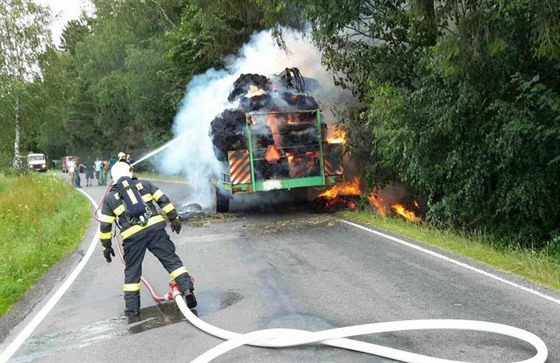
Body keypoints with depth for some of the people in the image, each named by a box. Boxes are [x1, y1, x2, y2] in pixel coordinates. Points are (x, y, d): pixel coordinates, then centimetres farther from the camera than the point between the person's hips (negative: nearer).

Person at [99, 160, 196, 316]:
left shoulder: (109, 198, 15)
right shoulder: (144, 184, 15)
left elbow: (105, 226, 13)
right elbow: (163, 200, 8)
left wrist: (107, 246, 21)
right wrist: (174, 218, 11)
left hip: (132, 236, 0)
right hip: (155, 228, 0)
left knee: (132, 270, 14)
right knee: (171, 259, 7)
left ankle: (132, 307, 18)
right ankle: (187, 289, -5)